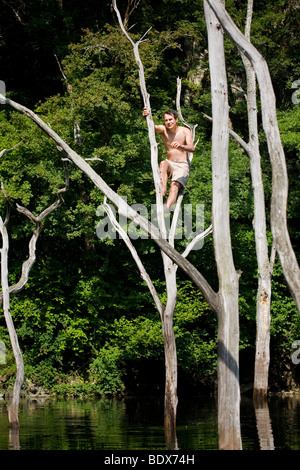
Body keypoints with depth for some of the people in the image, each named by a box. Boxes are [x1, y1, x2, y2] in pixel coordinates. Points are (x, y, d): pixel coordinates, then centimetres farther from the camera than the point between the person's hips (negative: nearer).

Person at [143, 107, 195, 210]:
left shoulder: (185, 131, -6)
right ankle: (162, 191, -46)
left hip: (182, 166, -3)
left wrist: (180, 146, -42)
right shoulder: (163, 130, -1)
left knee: (175, 186, -28)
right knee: (163, 164, -33)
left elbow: (192, 148, -20)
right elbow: (153, 127, -23)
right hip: (170, 164, 3)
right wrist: (147, 117, -45)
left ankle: (166, 208, -49)